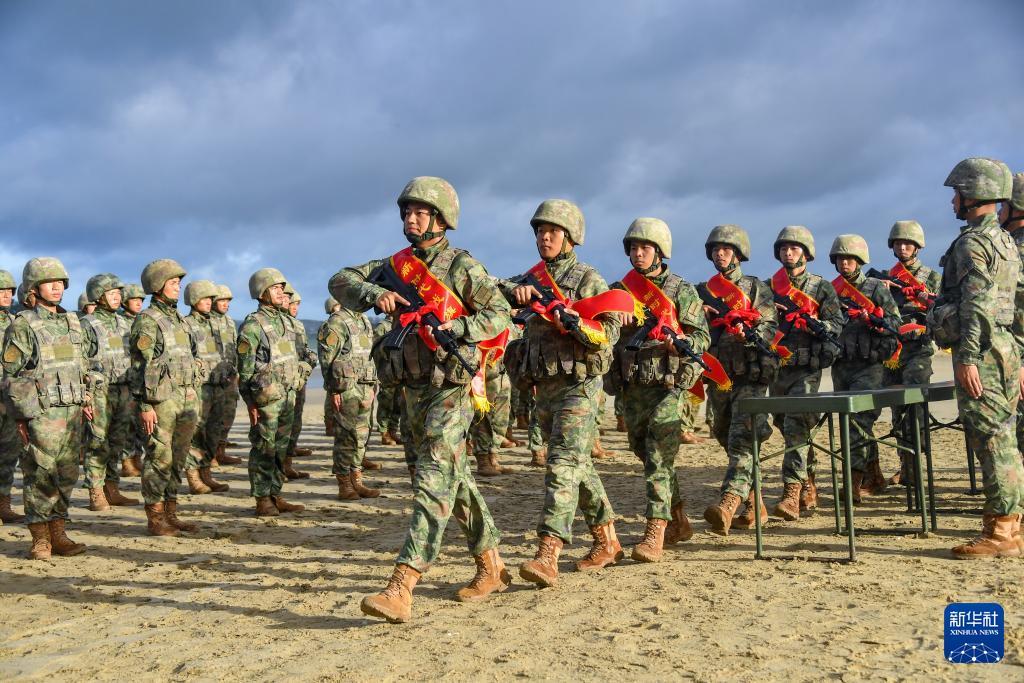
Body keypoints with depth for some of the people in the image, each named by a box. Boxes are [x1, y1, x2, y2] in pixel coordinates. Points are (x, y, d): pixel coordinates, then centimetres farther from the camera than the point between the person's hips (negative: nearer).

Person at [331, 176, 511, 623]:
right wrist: (374, 294, -13)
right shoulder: (397, 265, 10)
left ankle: (401, 588, -20)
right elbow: (340, 282, 6)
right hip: (414, 388, 7)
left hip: (451, 387, -7)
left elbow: (500, 315, -5)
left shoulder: (461, 266, -6)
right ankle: (491, 567, 28)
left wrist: (457, 326, -21)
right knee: (456, 480, 14)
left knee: (433, 479, -14)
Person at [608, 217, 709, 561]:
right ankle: (678, 521, 29)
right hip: (632, 387, 5)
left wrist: (678, 342, -21)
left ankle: (655, 532, -13)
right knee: (645, 452, 13)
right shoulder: (619, 290, 12)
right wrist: (618, 322, -15)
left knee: (659, 456, -13)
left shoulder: (681, 291, 1)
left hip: (669, 384, -5)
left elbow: (703, 337, -1)